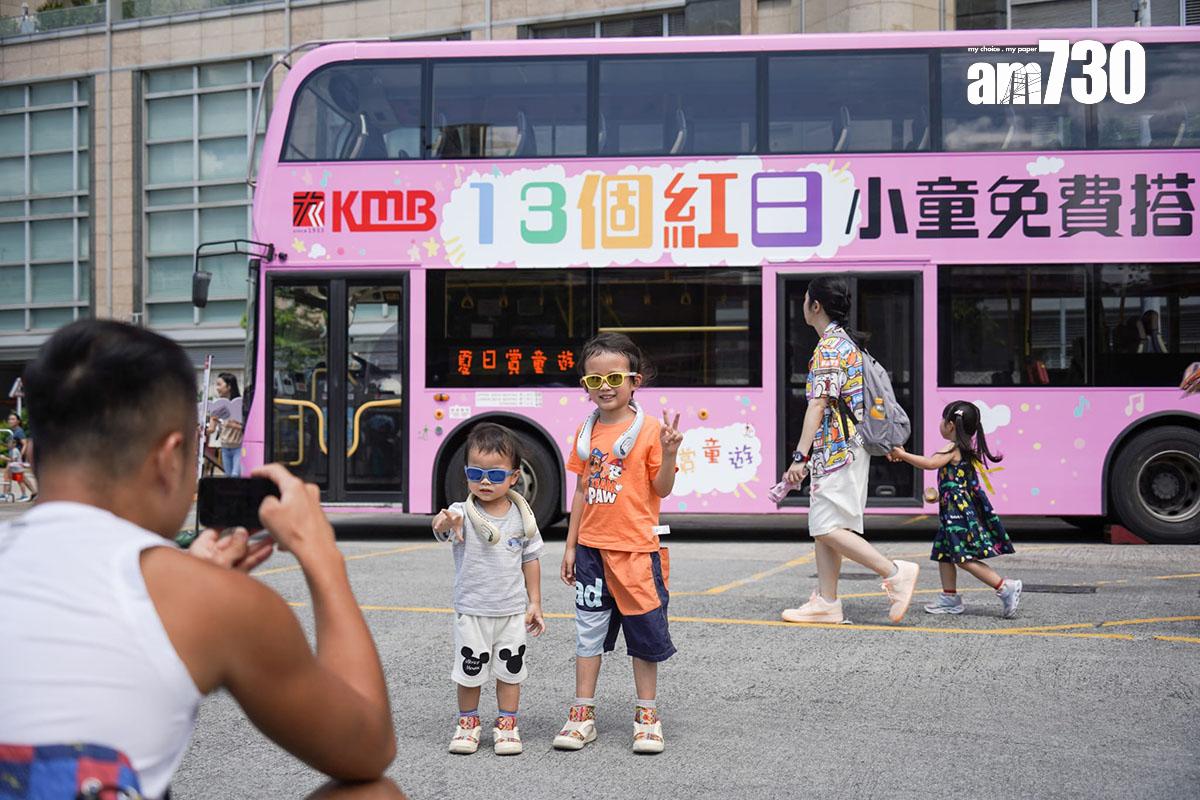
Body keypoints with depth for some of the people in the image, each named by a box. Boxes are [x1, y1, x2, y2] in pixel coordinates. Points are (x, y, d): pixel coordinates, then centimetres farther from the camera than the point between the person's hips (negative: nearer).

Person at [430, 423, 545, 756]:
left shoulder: (521, 515, -3)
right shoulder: (463, 513, -13)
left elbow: (530, 559, 7)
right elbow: (443, 525, -37)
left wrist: (534, 603, 7)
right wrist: (445, 522, -62)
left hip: (513, 609, 2)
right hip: (472, 610, -2)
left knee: (510, 669, 11)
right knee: (469, 670, 8)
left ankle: (507, 725, 25)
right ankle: (468, 723, 27)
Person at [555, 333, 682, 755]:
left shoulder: (649, 429, -7)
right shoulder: (586, 431, 8)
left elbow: (662, 489, -6)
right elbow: (582, 490, 12)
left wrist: (669, 454, -24)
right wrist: (571, 545, 12)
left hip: (637, 549, -4)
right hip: (592, 548, 4)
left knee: (644, 633, 6)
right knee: (588, 632, 8)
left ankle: (647, 716, 18)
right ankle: (582, 715, 16)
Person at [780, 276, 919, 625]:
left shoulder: (828, 347, -15)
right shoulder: (848, 341, 17)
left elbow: (818, 404, -22)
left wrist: (800, 457, -25)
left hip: (837, 449, -10)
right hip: (842, 449, 10)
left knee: (827, 528, -11)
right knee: (822, 528, 10)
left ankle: (896, 573, -10)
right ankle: (826, 602, 12)